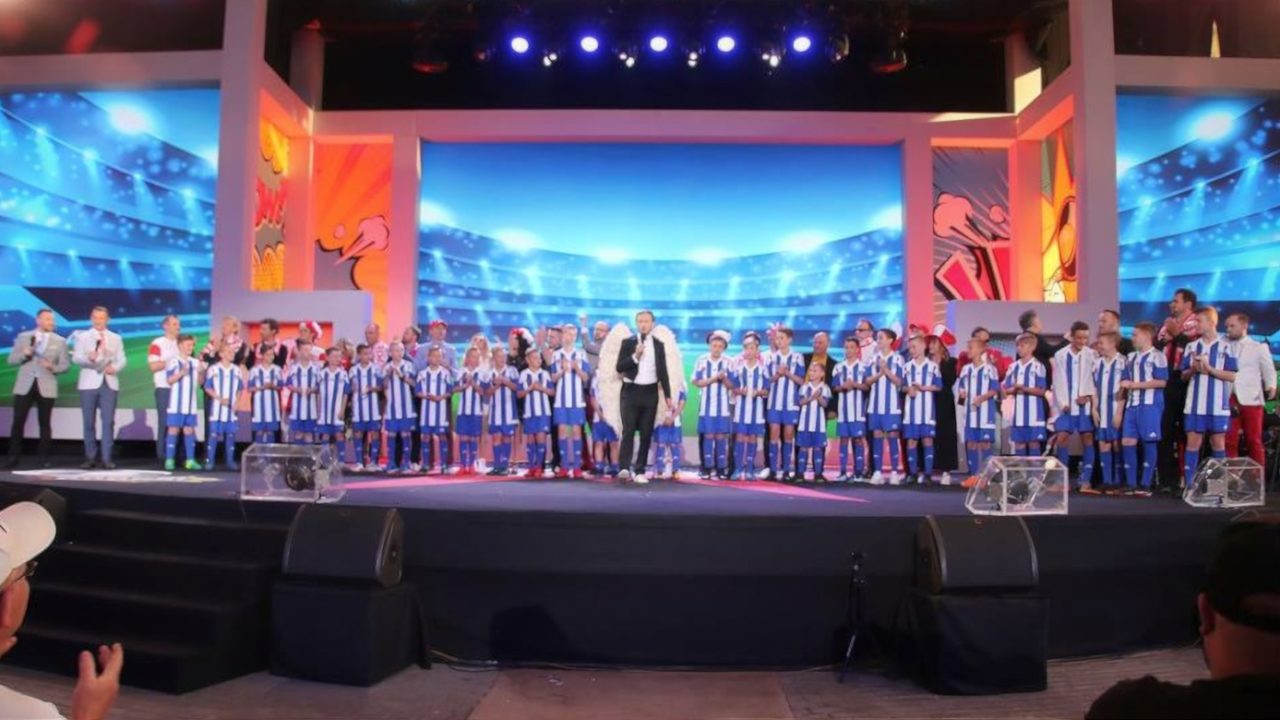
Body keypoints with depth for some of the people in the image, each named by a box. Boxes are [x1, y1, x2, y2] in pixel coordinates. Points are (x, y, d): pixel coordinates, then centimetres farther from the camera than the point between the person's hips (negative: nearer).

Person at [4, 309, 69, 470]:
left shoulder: (59, 341, 5)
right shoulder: (23, 337, 6)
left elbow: (65, 364, 3)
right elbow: (11, 359, 4)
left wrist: (53, 367, -16)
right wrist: (24, 354, -14)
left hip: (46, 387, 0)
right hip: (24, 385, 0)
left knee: (45, 423, 3)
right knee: (18, 422, -1)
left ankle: (43, 457, 9)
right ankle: (14, 456, 6)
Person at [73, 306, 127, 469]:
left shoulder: (116, 338, 15)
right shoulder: (82, 337, 9)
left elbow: (122, 360, 6)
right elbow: (75, 358, -4)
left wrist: (115, 367, -15)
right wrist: (89, 358, -25)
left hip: (110, 383, 1)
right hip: (89, 383, -1)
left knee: (108, 421, -5)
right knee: (89, 422, 2)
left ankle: (106, 458, -3)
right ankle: (90, 457, 10)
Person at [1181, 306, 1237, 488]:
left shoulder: (1225, 347, 0)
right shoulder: (1191, 346, 9)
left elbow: (1232, 376, -5)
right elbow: (1183, 376, 10)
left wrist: (1210, 369, -16)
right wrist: (1193, 369, -10)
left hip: (1218, 405, -2)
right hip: (1194, 404, 2)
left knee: (1218, 444, 5)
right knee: (1192, 443, 3)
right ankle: (1188, 484, 5)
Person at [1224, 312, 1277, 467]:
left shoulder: (1259, 347, 9)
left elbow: (1269, 370, 6)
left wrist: (1271, 387, -7)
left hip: (1251, 399, -2)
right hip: (1228, 399, 2)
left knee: (1254, 441, 0)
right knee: (1229, 441, 3)